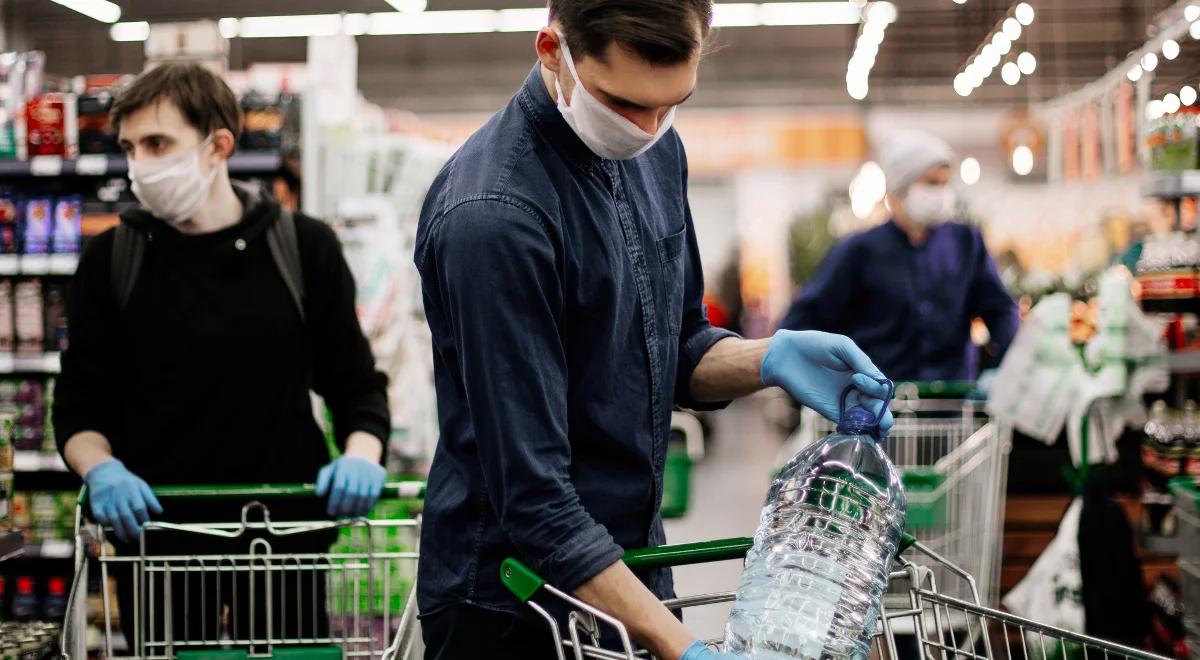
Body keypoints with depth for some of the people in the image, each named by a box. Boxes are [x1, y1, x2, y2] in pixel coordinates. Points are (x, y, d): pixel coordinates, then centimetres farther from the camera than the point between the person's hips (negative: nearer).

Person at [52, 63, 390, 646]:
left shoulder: (305, 248, 0)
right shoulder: (110, 262, 2)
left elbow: (356, 385, 6)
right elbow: (79, 406, 5)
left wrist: (361, 455, -13)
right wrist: (101, 470, -15)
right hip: (156, 528, 1)